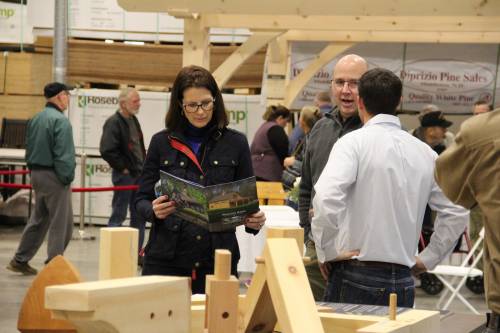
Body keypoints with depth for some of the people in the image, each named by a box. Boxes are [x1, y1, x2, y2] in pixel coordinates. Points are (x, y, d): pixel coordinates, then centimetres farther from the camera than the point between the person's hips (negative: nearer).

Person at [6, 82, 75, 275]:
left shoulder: (35, 120, 12)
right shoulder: (60, 120, -16)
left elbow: (29, 149, 15)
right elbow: (63, 154, -19)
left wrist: (33, 171, 17)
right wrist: (66, 178, -13)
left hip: (36, 174, 9)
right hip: (54, 176, -9)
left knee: (38, 220, 18)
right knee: (60, 223, 0)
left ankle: (20, 260, 20)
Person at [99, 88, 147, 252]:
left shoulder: (133, 120, 13)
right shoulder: (113, 122, -14)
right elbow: (107, 151, -22)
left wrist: (143, 168, 13)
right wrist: (123, 168, -16)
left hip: (138, 175, 8)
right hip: (124, 175, -8)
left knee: (139, 215, 11)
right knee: (118, 215, -2)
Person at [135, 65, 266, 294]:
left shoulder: (235, 144, 5)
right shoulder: (161, 143, 6)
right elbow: (142, 199, 7)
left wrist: (254, 220, -12)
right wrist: (153, 210, -15)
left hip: (217, 259, 0)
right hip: (166, 259, 0)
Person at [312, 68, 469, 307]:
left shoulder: (354, 142, -6)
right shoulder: (425, 152, 10)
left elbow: (327, 197, -21)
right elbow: (456, 212, 13)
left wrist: (327, 251, -10)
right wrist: (427, 259, 18)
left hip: (355, 277, -4)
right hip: (404, 281, 4)